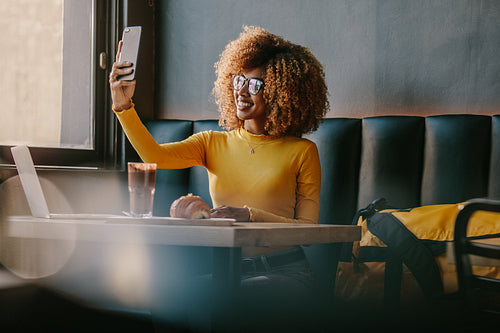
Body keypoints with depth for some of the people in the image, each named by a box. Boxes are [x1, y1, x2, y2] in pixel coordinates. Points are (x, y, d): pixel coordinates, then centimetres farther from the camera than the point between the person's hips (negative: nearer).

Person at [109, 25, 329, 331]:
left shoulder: (301, 151, 7)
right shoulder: (213, 143, 16)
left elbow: (307, 228, 0)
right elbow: (154, 155, -1)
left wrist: (248, 215, -14)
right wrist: (124, 106, -15)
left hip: (283, 270, -2)